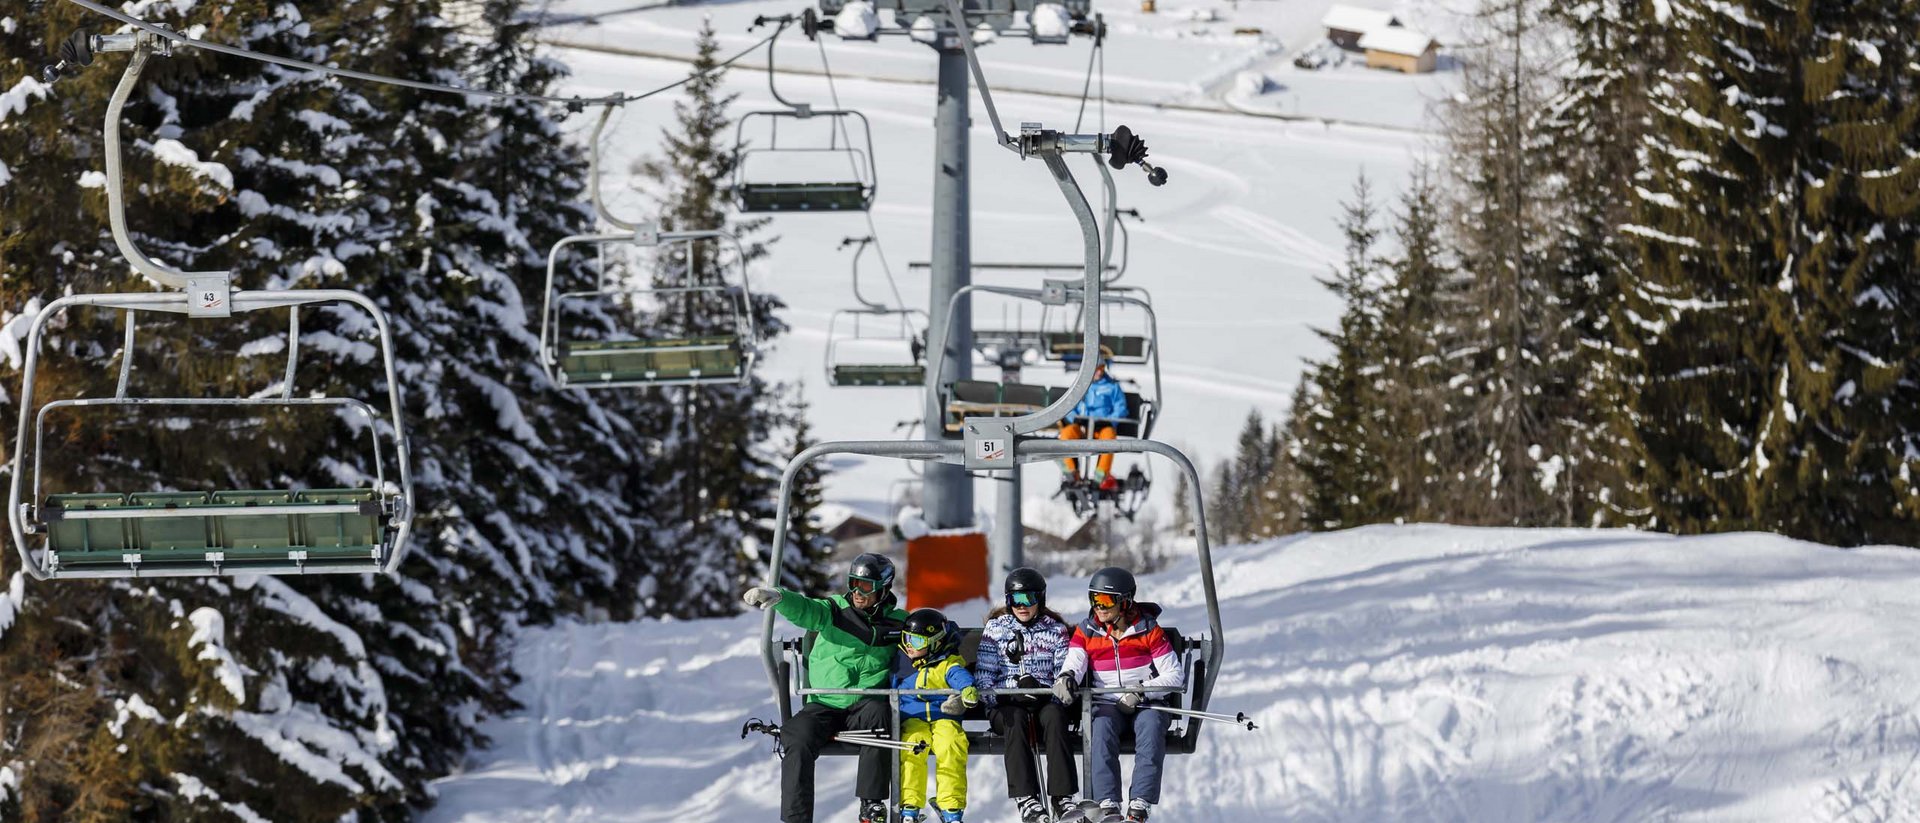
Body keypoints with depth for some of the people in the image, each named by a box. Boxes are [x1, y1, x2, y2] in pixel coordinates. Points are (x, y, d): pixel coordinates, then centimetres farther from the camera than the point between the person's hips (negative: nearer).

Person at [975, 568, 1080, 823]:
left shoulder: (1056, 629, 12)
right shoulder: (996, 628, 12)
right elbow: (984, 673, 6)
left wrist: (1052, 697, -13)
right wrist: (998, 699, -13)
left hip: (1046, 702, 0)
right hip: (1005, 705, 0)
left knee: (1054, 716, -35)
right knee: (1016, 719, -36)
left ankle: (1062, 796, -42)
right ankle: (1026, 798, -45)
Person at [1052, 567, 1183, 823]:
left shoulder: (1148, 629, 1)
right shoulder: (1086, 631, 9)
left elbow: (1175, 676, -2)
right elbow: (1075, 663, -7)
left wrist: (1141, 691, -17)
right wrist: (1066, 677, -32)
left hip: (1147, 703, -1)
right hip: (1106, 703, 1)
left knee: (1151, 725, -34)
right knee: (1101, 727, -32)